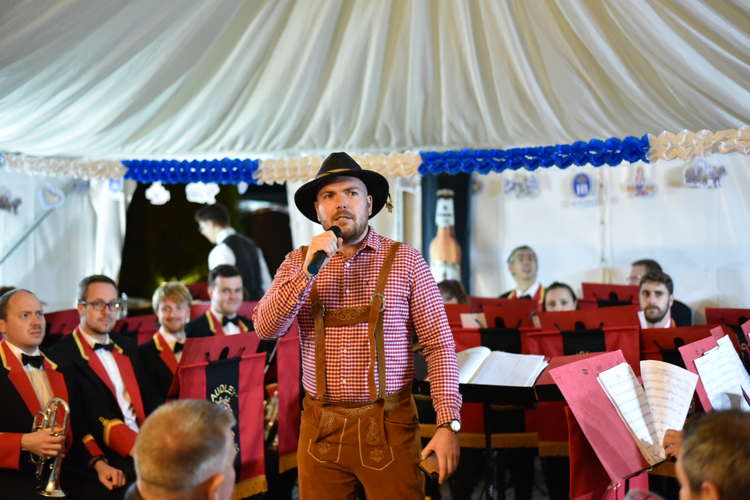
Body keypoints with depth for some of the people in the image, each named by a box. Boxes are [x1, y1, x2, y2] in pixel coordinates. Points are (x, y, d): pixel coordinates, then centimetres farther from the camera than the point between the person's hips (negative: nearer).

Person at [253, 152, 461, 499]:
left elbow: (439, 346, -4)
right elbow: (265, 329, -8)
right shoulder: (298, 262, 5)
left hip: (388, 423, -2)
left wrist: (448, 423, -11)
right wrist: (309, 269, -18)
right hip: (320, 426, 2)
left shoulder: (405, 260, -2)